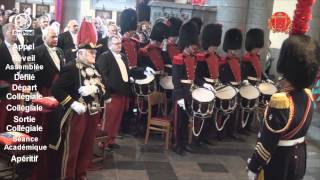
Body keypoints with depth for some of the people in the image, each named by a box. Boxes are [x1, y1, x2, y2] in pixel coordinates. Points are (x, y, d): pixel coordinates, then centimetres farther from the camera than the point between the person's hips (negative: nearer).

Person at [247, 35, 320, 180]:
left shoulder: (280, 101, -29)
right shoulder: (307, 95, -7)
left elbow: (267, 144, -25)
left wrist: (253, 167, -14)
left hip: (277, 165, -7)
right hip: (298, 160, 7)